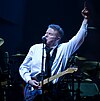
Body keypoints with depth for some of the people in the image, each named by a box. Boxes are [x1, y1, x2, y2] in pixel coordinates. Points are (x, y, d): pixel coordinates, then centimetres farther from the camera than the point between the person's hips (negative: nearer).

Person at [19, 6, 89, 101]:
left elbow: (79, 38, 0)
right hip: (33, 89, 0)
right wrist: (29, 80, -1)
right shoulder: (35, 48, 12)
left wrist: (85, 20, -9)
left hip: (53, 91, 0)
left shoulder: (63, 49, 9)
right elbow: (23, 67, 16)